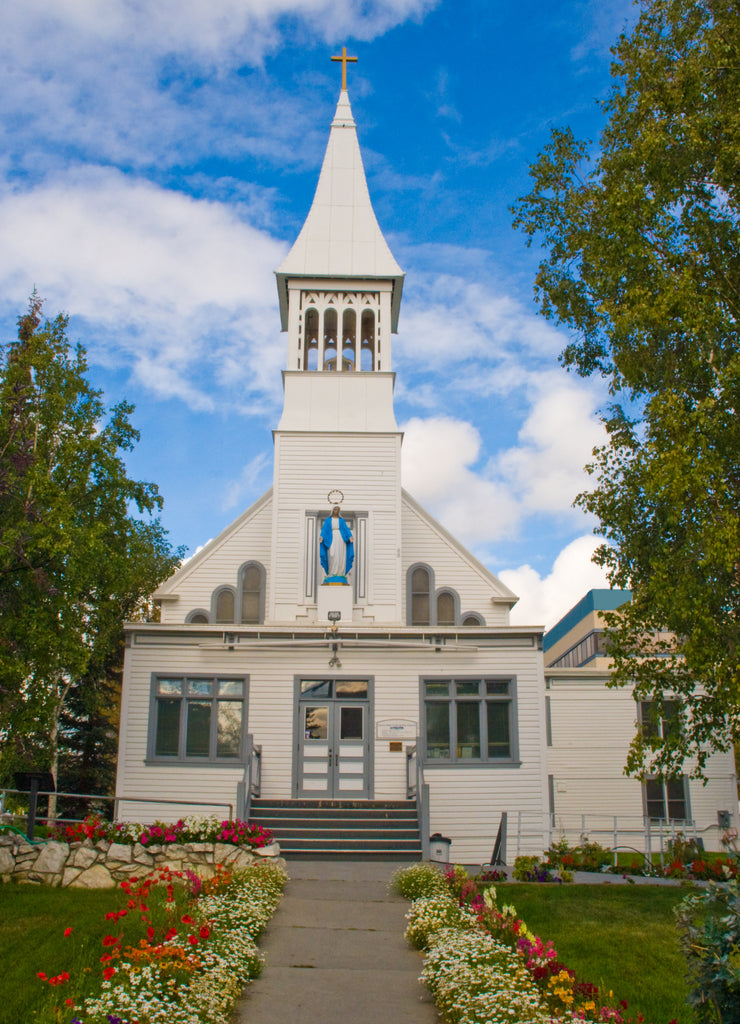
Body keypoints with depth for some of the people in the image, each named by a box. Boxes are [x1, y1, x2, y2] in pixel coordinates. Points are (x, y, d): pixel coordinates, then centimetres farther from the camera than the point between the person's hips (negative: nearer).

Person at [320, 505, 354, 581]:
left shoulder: (341, 520, 14)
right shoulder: (327, 520, 11)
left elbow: (346, 529, 4)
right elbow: (324, 529, 1)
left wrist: (350, 537, -13)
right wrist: (321, 537, -18)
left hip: (341, 538, 2)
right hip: (332, 539, -2)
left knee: (341, 556, -6)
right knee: (332, 556, -15)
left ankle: (340, 574, -2)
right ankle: (332, 574, -10)